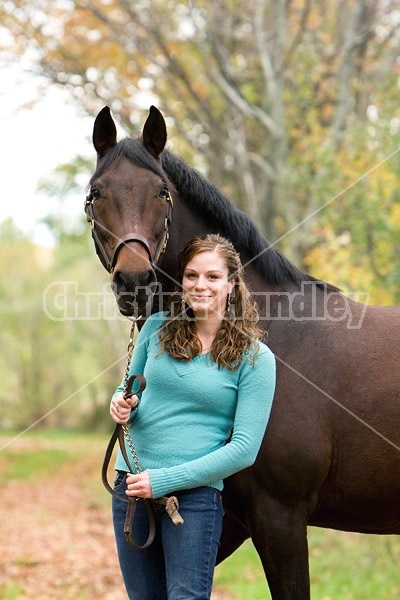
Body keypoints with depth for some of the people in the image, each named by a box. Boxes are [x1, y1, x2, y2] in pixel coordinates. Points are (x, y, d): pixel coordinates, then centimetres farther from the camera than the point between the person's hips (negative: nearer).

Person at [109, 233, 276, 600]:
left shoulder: (255, 358, -7)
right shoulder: (157, 328, 4)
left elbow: (244, 449, -12)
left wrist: (164, 480, -17)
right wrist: (121, 404, -7)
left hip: (195, 493, -4)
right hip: (130, 486, 4)